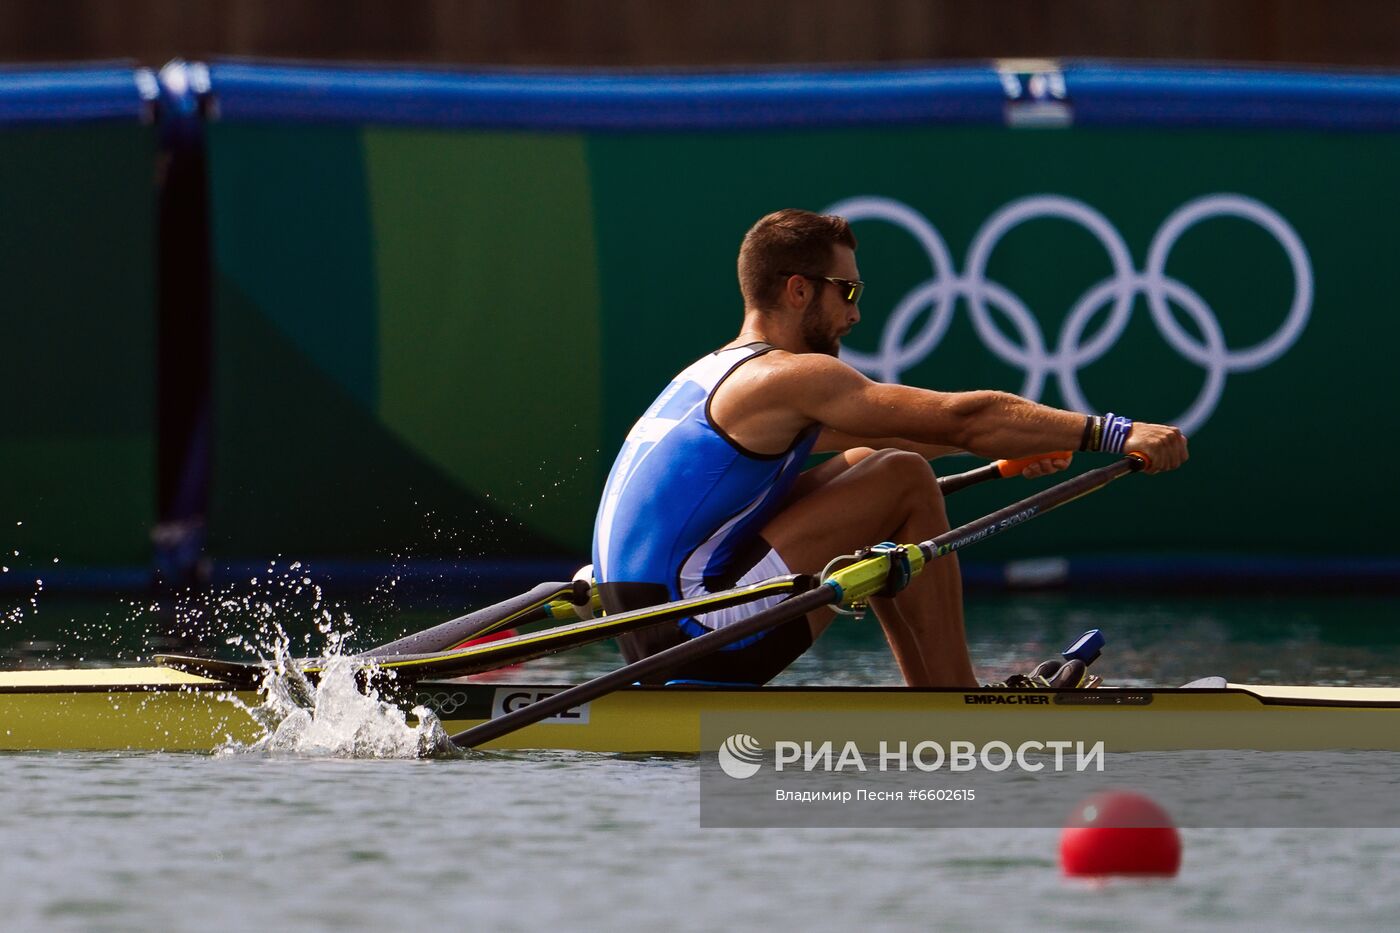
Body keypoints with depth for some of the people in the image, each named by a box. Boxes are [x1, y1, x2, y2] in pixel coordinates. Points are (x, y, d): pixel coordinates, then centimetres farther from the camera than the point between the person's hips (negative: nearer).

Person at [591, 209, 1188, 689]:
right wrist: (1115, 433, -13)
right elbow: (960, 416, -14)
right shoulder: (787, 377, -9)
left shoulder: (719, 375, 20)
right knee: (907, 482, -5)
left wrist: (1012, 442, 33)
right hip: (696, 637, -10)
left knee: (865, 466, 20)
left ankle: (931, 698, 18)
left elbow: (877, 434, 34)